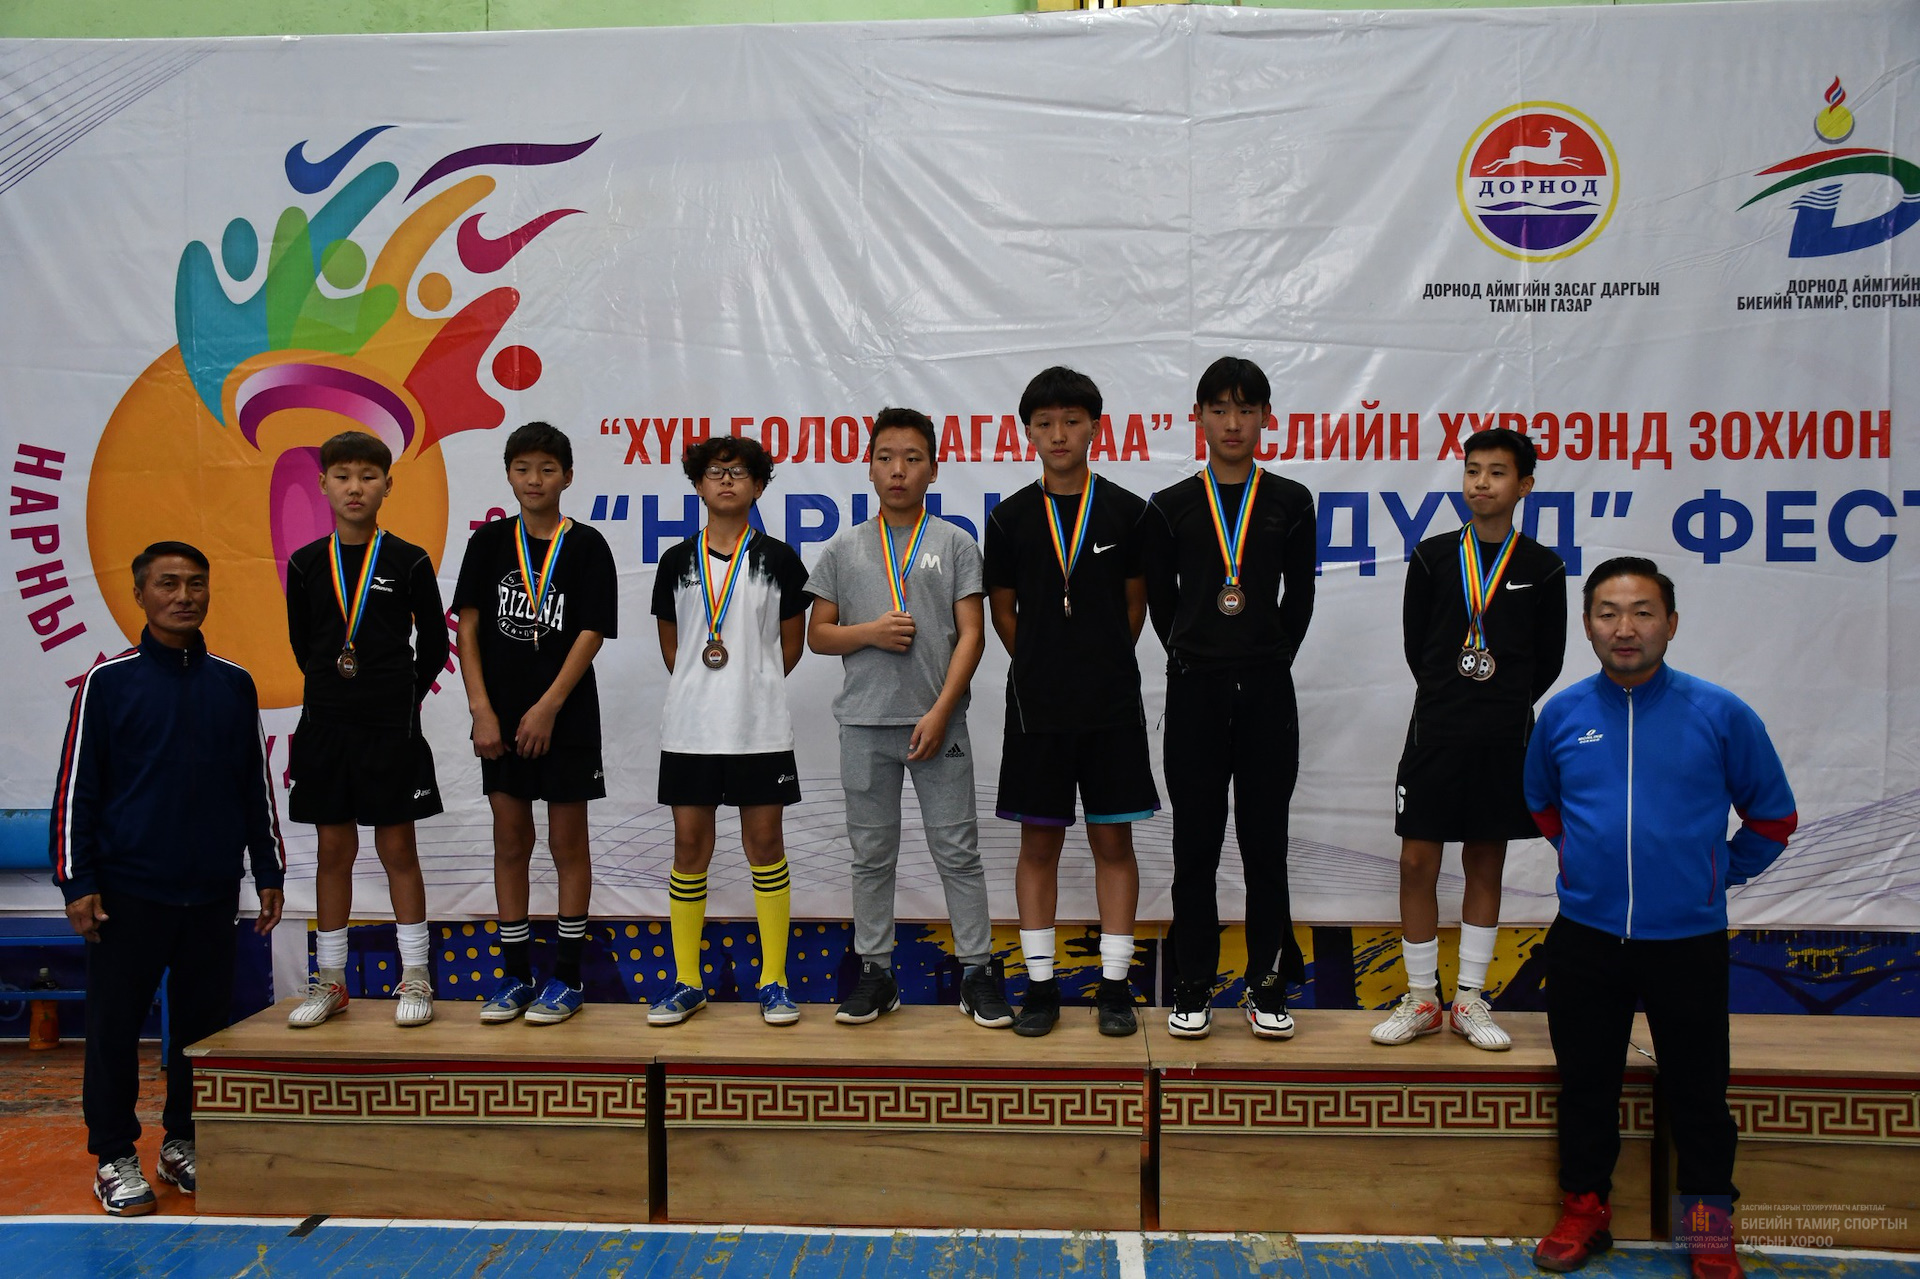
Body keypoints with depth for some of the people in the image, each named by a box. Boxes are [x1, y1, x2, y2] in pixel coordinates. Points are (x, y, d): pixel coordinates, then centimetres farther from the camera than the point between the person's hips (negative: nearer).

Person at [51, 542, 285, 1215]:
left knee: (204, 1020, 9)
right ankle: (115, 1157, 18)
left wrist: (269, 873, 11)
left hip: (213, 888, 3)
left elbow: (256, 784, 12)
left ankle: (184, 1144, 24)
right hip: (128, 890, -3)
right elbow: (76, 786, -2)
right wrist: (77, 882, -6)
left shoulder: (233, 683, 7)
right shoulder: (109, 680, -2)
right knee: (116, 1023, 5)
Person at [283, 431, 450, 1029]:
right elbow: (302, 644, 14)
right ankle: (330, 980, 19)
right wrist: (337, 690, 10)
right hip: (325, 725, 3)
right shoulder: (305, 564, 4)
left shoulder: (409, 562, -3)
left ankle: (415, 978, 12)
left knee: (397, 848, 3)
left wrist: (402, 699, 5)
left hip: (391, 728, -2)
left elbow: (434, 644, 3)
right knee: (334, 850, 9)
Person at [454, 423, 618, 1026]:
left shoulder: (586, 545, -3)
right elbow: (468, 627, 3)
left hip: (566, 718, -3)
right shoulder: (489, 541, 5)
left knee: (567, 843, 4)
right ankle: (514, 973, 19)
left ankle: (567, 975, 14)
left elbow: (591, 634, -8)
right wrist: (481, 709, -6)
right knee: (510, 842, 9)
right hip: (501, 717, 3)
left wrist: (547, 708, -13)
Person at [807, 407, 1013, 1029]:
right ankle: (876, 971, 20)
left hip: (937, 722, -2)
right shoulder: (844, 549, 8)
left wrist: (941, 712, -12)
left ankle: (977, 970, 11)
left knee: (958, 850, 2)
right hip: (865, 722, 2)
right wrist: (870, 633, -11)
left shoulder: (955, 544, 2)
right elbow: (818, 634, 8)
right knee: (871, 854, 9)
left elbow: (971, 634, -3)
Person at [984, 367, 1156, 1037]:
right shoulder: (1011, 518, 2)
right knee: (1039, 842, 6)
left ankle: (1115, 984, 14)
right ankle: (1041, 983, 16)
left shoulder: (1127, 512, 0)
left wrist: (1104, 669, 7)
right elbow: (1002, 611, 8)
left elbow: (1135, 606, 6)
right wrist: (1045, 670, 7)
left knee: (1113, 839, 5)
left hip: (1112, 705, 0)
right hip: (1036, 705, 1)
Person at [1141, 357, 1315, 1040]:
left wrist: (1269, 661, 9)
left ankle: (1268, 985, 17)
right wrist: (1195, 657, 9)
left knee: (1265, 841, 6)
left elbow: (1299, 600, 11)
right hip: (1195, 689, 0)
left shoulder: (1290, 503, 5)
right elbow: (1160, 601, 10)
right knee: (1196, 843, 5)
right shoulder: (1169, 508, 3)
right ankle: (1192, 988, 14)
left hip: (1267, 689, 1)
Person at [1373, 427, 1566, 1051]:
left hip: (1504, 739, 0)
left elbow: (1548, 660, 9)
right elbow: (1415, 642, 8)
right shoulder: (1432, 557, 1)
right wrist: (1451, 697, 8)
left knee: (1486, 865, 9)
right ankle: (1421, 1000, 14)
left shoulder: (1543, 569, 1)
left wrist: (1506, 704, 6)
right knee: (1418, 864, 0)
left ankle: (1470, 1000, 20)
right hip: (1435, 734, 0)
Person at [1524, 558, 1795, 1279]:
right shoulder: (1562, 716, 0)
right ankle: (1585, 1210, 29)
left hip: (1688, 940, -2)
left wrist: (1717, 875, 7)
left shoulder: (1719, 716, -6)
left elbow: (1772, 817, 7)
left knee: (1698, 1090, 8)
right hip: (1585, 939, 2)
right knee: (1585, 1082, 13)